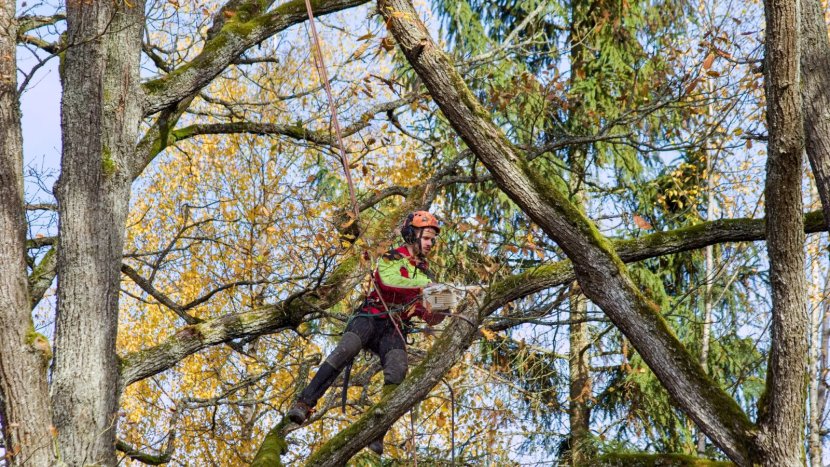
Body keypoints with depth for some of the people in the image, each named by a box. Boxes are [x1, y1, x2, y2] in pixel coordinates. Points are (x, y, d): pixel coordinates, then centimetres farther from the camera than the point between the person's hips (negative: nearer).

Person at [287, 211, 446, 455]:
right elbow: (389, 279, -17)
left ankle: (376, 434, -26)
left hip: (394, 331, 4)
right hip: (370, 319, -3)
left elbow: (430, 317, 18)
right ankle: (304, 405, -33)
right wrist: (423, 283, -16)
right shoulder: (391, 258, 8)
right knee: (342, 353, -29)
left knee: (397, 375, -24)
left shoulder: (426, 275, 23)